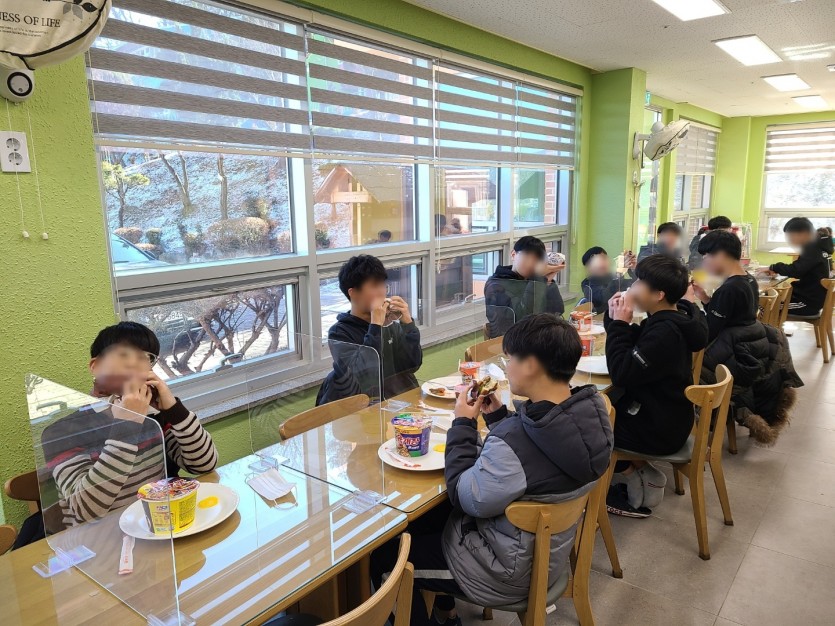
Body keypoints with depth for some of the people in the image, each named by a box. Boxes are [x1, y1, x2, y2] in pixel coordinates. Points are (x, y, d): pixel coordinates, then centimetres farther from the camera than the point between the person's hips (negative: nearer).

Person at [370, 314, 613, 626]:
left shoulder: (514, 442, -37)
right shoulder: (587, 411, -12)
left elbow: (465, 499, -22)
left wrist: (462, 424, -15)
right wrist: (499, 416, -3)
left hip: (509, 570, -8)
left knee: (383, 551, 8)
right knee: (430, 515, 27)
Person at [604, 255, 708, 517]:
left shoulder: (665, 332, -28)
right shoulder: (671, 318, 2)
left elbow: (622, 374, -28)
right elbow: (633, 354, 7)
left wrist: (619, 324, -21)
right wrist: (618, 321, -8)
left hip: (659, 430, -9)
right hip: (663, 416, 9)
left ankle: (636, 481, 14)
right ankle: (641, 473, 16)